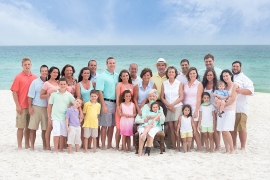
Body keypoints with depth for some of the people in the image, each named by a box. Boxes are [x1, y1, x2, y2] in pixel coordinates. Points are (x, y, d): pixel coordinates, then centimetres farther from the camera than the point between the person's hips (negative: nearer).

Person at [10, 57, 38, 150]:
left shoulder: (35, 78, 7)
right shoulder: (18, 77, -3)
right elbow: (14, 92, -5)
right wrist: (17, 105, -10)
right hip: (22, 107, -4)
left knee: (29, 127, 11)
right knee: (21, 127, 1)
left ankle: (27, 145, 20)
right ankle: (19, 146, 8)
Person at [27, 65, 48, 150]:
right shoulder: (35, 82, 0)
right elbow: (30, 95, 0)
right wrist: (30, 107, -5)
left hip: (46, 108, 2)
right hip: (36, 107, -2)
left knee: (45, 129, 5)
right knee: (33, 128, -1)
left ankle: (45, 146, 16)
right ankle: (32, 146, 8)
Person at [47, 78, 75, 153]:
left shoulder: (69, 95, 2)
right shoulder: (54, 94, 0)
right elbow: (49, 105, 5)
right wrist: (49, 116, 3)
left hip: (65, 117, 2)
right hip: (55, 117, -2)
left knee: (62, 134, 8)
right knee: (56, 133, -5)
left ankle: (61, 149, 19)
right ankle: (56, 150, 1)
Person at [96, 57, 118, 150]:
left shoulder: (117, 76, 13)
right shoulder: (102, 76, -5)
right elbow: (99, 91, -10)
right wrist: (103, 105, -16)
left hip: (115, 103, 6)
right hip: (106, 102, -5)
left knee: (112, 125, 10)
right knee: (105, 125, -2)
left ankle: (109, 144, 19)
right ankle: (103, 145, 4)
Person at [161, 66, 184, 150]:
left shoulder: (179, 83, 2)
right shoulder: (164, 84, 8)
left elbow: (181, 97, -1)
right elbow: (162, 97, 7)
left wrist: (172, 104, -9)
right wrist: (168, 105, -7)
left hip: (177, 106, -2)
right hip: (168, 108, 2)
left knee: (176, 126, -11)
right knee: (171, 128, 1)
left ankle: (178, 146, -8)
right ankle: (173, 147, 4)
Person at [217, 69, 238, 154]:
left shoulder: (235, 85, 0)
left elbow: (233, 99, -9)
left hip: (230, 110, -6)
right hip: (221, 110, 6)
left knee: (225, 130, -14)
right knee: (223, 131, 1)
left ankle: (232, 149, -1)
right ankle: (227, 150, 8)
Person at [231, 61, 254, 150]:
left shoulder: (244, 78, 0)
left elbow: (251, 91, -12)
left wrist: (241, 91, -29)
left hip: (241, 108, -5)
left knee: (241, 128, -6)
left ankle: (243, 147, 3)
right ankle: (233, 146, 21)